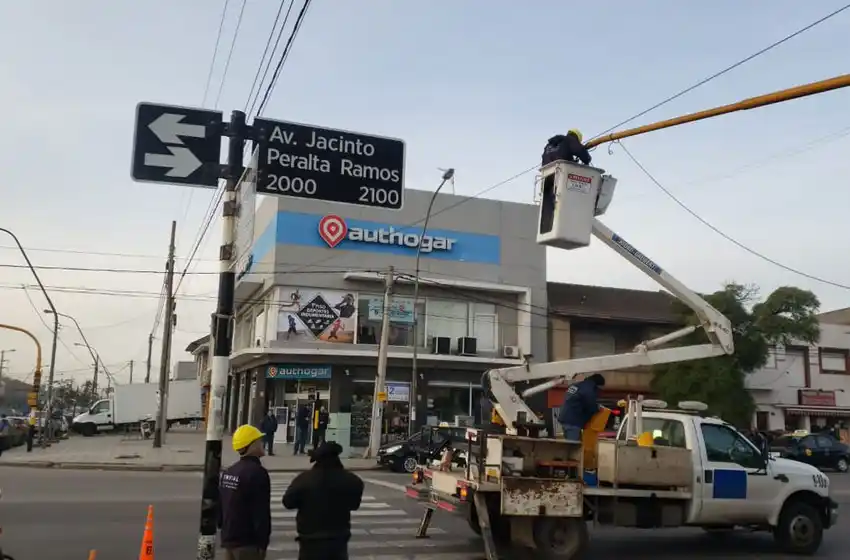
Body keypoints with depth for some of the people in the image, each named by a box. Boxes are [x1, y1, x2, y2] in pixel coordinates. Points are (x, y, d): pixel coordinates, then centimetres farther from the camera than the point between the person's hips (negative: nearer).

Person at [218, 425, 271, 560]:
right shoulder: (257, 472, -16)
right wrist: (262, 543, -15)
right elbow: (261, 512, -18)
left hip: (228, 539, 9)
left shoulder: (228, 472, 12)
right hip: (248, 542, -9)